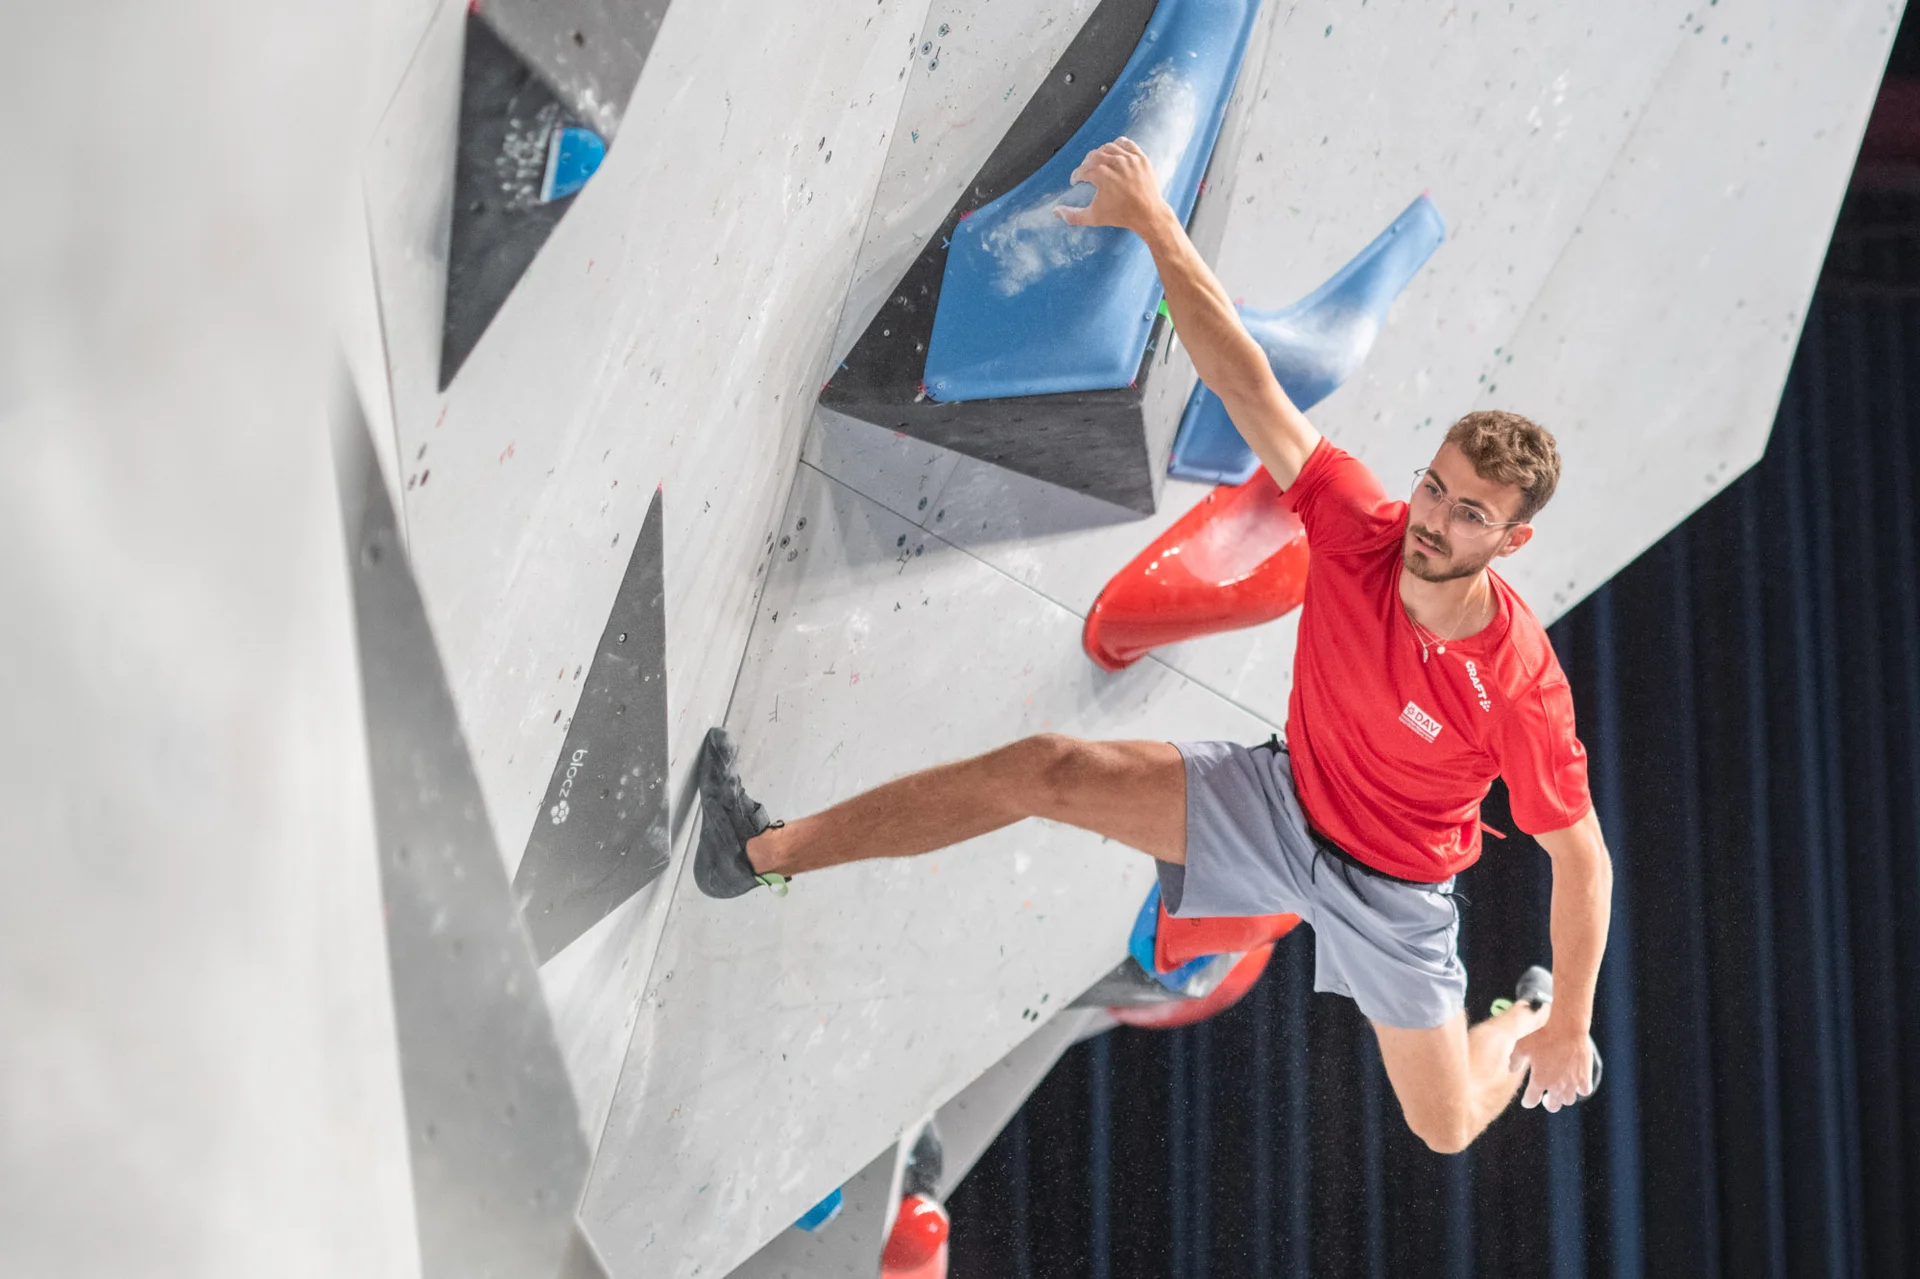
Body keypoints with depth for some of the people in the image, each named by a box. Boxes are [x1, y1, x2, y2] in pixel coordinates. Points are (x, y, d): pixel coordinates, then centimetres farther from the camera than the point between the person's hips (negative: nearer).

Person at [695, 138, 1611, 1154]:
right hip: (1280, 798, 3)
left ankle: (1528, 1012, 45)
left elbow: (1583, 858, -18)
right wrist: (1155, 225, -31)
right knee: (1046, 770, -13)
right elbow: (1241, 382, -25)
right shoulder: (1360, 528, -22)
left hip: (1388, 888, -2)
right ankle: (763, 853, -7)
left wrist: (1567, 1025, -12)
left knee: (1446, 1129, 8)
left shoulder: (1520, 686, -30)